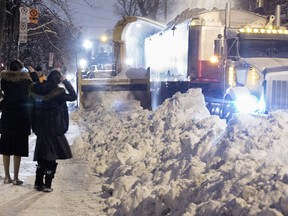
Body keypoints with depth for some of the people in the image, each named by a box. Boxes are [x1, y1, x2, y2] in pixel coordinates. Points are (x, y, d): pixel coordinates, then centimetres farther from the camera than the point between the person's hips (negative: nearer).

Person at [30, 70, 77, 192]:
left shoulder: (37, 90, -1)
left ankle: (38, 183, 19)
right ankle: (47, 185, 4)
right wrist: (65, 81, -5)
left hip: (40, 128, 5)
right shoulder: (58, 92, -14)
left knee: (41, 155, 16)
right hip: (54, 129, -5)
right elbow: (73, 96, -4)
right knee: (51, 157, 4)